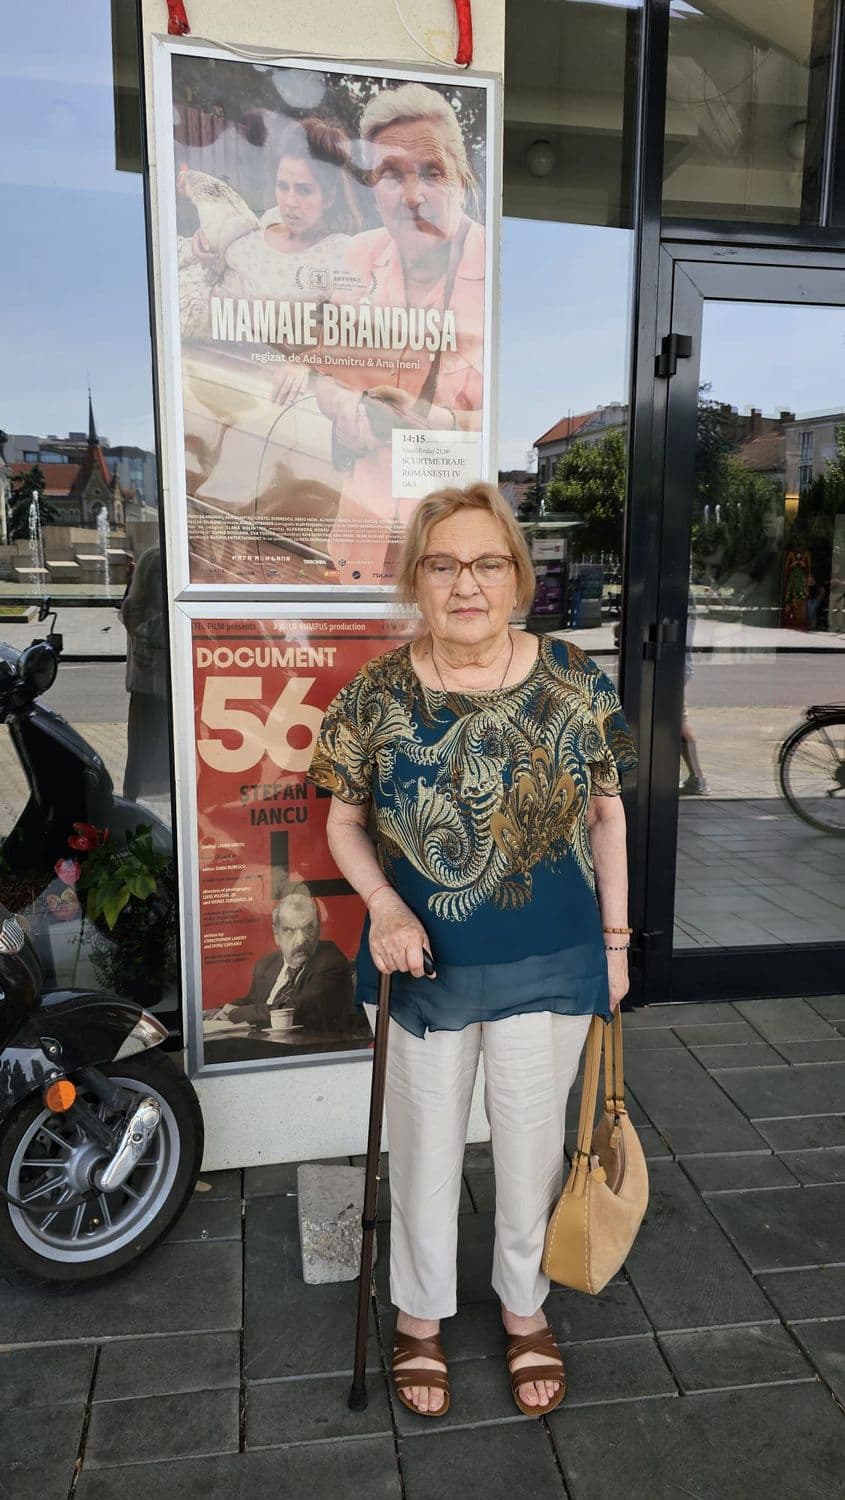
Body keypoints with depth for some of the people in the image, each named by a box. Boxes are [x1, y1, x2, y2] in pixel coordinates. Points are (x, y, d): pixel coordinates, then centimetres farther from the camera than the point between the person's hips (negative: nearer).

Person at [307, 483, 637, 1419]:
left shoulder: (573, 682, -9)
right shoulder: (374, 695, -11)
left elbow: (605, 815, 0)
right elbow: (344, 822, -1)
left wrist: (614, 937, 2)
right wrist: (384, 905, -18)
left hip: (550, 968, 1)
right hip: (423, 967, 0)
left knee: (531, 1145, 19)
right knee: (425, 1147, 19)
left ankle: (525, 1307, 47)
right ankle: (420, 1314, 46)